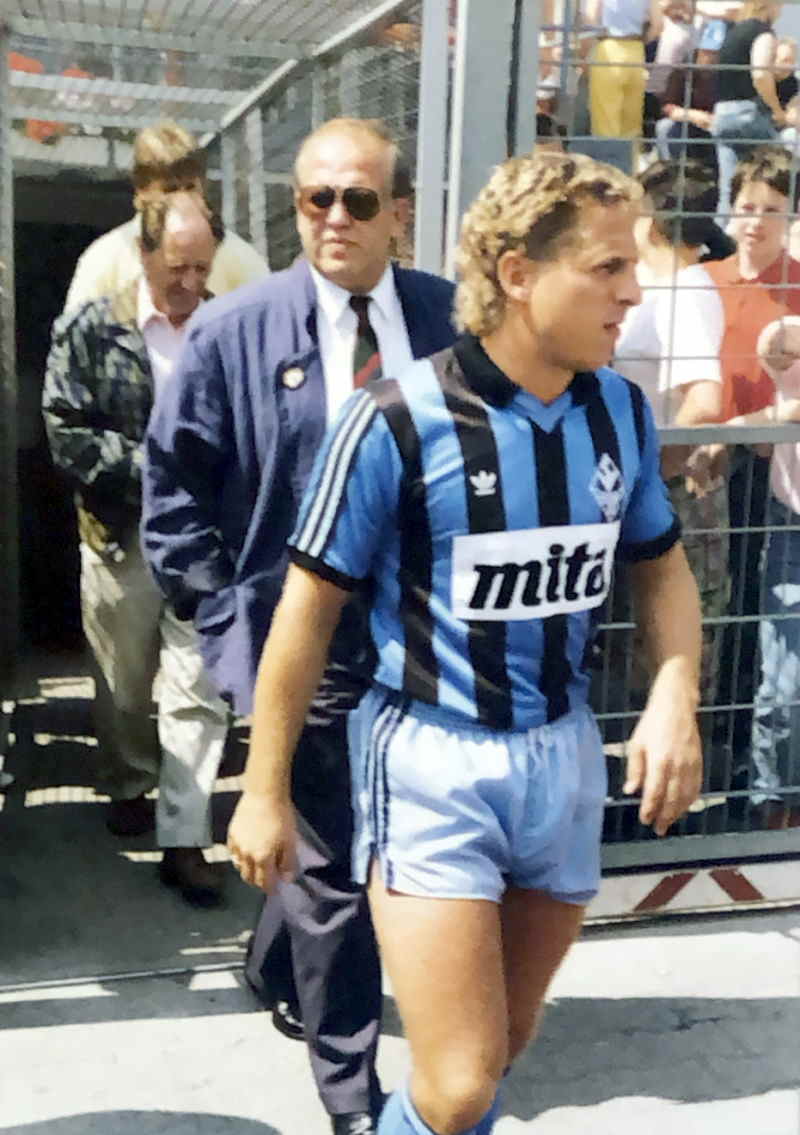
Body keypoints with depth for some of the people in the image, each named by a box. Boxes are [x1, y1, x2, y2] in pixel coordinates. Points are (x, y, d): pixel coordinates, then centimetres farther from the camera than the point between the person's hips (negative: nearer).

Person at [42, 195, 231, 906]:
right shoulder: (90, 331, 0)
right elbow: (69, 433, -5)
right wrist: (153, 466, -14)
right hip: (122, 535, 1)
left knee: (200, 691, -1)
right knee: (125, 684, 16)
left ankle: (184, 839, 6)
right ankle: (129, 789, 40)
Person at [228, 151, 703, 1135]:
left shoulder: (623, 414, -1)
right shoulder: (396, 422, -17)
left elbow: (662, 568, 13)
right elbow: (310, 608, -10)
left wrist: (675, 697, -6)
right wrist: (264, 792, -4)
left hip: (564, 755, 5)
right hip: (432, 760, -5)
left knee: (503, 1049, 20)